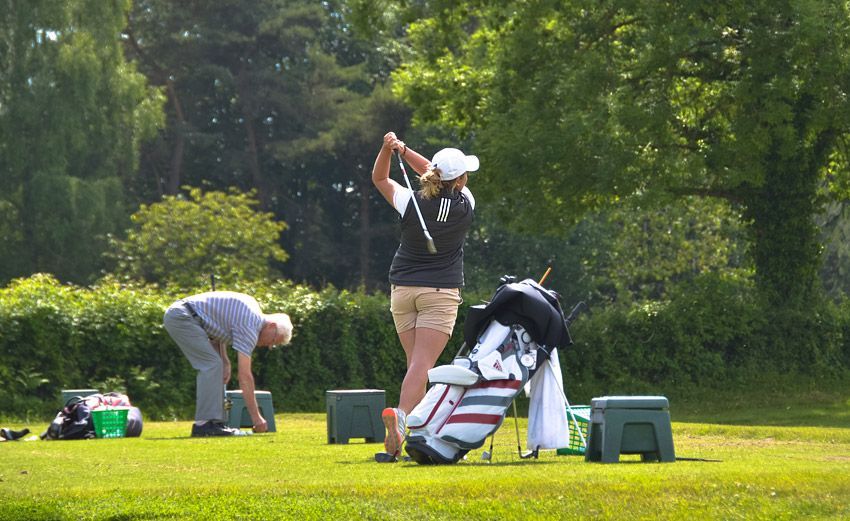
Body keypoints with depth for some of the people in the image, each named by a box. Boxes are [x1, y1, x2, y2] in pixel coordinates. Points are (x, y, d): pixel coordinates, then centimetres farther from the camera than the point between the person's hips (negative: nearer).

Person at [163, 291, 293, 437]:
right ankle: (205, 423, -17)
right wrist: (256, 417, -12)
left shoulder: (253, 307, 14)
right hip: (181, 316, -10)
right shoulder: (249, 327, -14)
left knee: (211, 367, 9)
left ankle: (213, 421, 7)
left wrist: (225, 361, 14)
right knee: (212, 365, -14)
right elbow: (244, 376, -15)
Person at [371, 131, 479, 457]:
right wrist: (402, 149, 2)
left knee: (416, 363, 12)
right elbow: (434, 173, 9)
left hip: (402, 290, 2)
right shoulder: (464, 204, -6)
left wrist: (388, 149, -6)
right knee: (422, 364, -11)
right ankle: (401, 416, -34)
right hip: (441, 292, -2)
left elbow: (379, 178, 10)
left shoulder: (412, 203, -7)